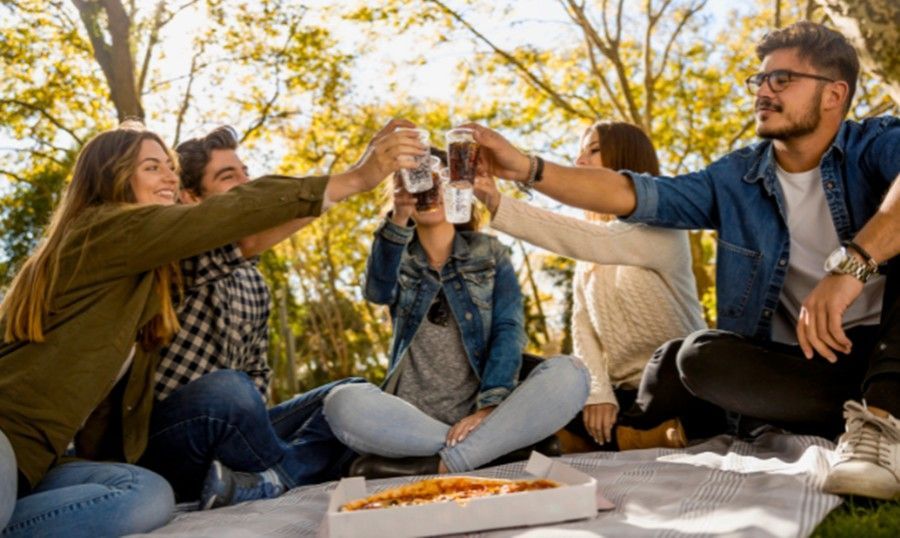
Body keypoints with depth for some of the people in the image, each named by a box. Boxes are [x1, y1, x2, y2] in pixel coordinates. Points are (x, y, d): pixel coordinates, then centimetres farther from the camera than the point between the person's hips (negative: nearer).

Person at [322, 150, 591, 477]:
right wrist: (398, 219, -29)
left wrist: (489, 407, -18)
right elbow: (378, 292, -11)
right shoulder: (399, 260, 13)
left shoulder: (489, 253, 13)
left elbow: (508, 330, -1)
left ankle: (435, 466, -27)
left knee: (569, 374, -27)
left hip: (483, 415, 1)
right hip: (412, 420, 0)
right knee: (343, 403, -32)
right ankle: (491, 447, -22)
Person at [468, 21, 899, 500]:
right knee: (699, 356, -24)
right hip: (795, 365, 2)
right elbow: (634, 195, -2)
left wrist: (851, 266, -44)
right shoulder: (734, 179, 6)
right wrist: (527, 169, -11)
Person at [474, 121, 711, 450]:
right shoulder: (588, 256, 13)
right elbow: (583, 325, 2)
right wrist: (598, 392, -15)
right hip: (622, 393, 7)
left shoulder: (662, 228, -9)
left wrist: (501, 206, -35)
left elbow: (590, 242, -28)